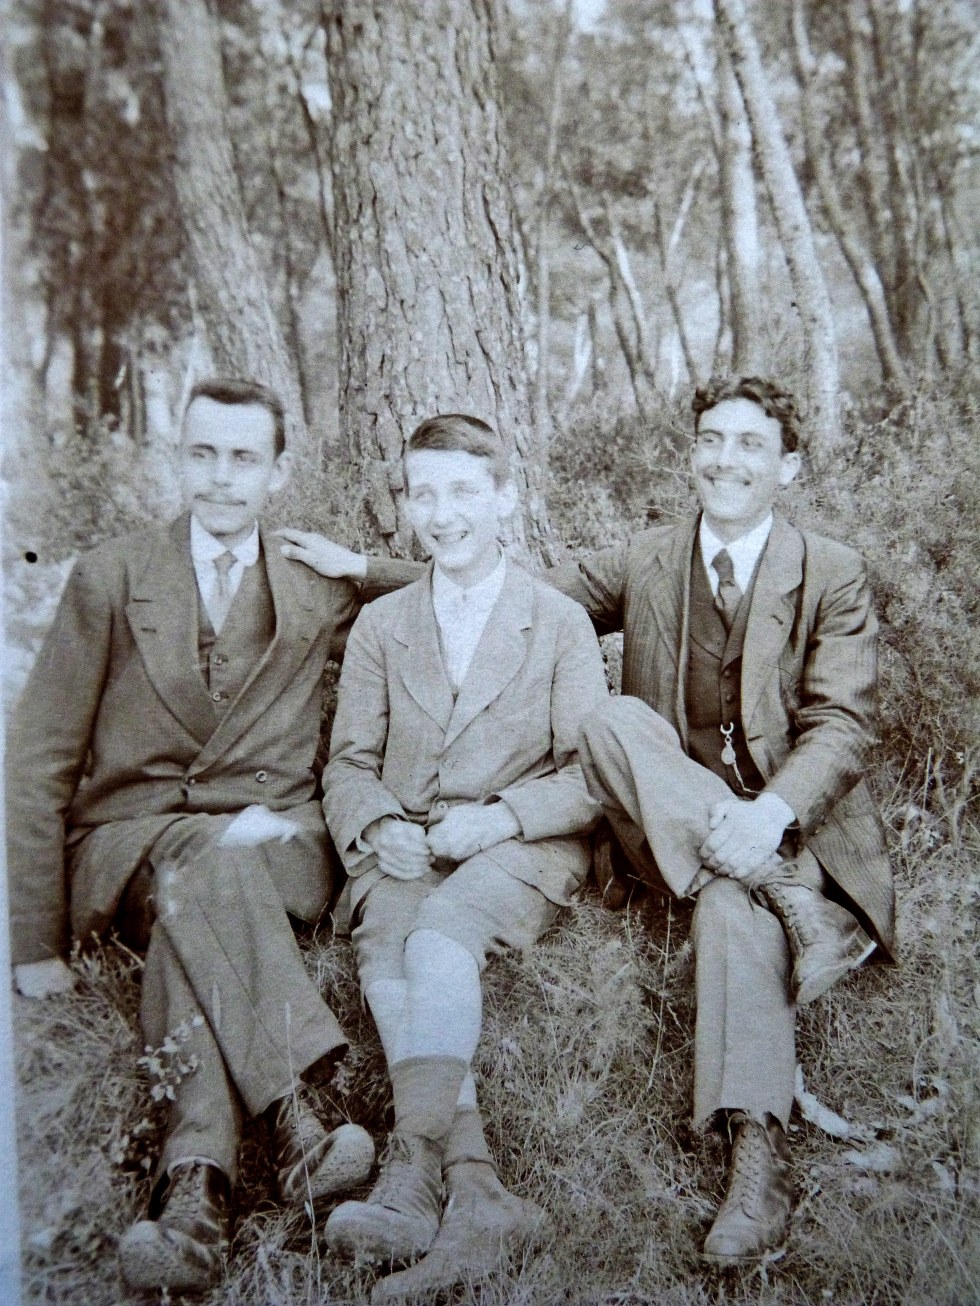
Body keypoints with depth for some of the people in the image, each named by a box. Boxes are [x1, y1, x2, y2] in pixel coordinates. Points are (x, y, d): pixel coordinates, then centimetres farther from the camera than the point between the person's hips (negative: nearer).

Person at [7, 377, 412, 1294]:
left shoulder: (321, 592, 11)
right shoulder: (111, 578, 5)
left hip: (272, 838, 1)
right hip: (130, 840, -1)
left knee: (197, 900, -35)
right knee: (201, 865, -36)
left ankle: (193, 1184, -44)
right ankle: (294, 1120, -47)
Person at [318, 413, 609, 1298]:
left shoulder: (561, 622, 8)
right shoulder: (379, 626, 15)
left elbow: (592, 772, 2)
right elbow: (348, 762, 13)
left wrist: (502, 816, -15)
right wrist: (378, 827, -9)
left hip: (522, 847, -2)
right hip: (401, 850, 3)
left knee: (438, 935, -33)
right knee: (388, 956, -29)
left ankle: (413, 1177, -35)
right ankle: (476, 1193, -36)